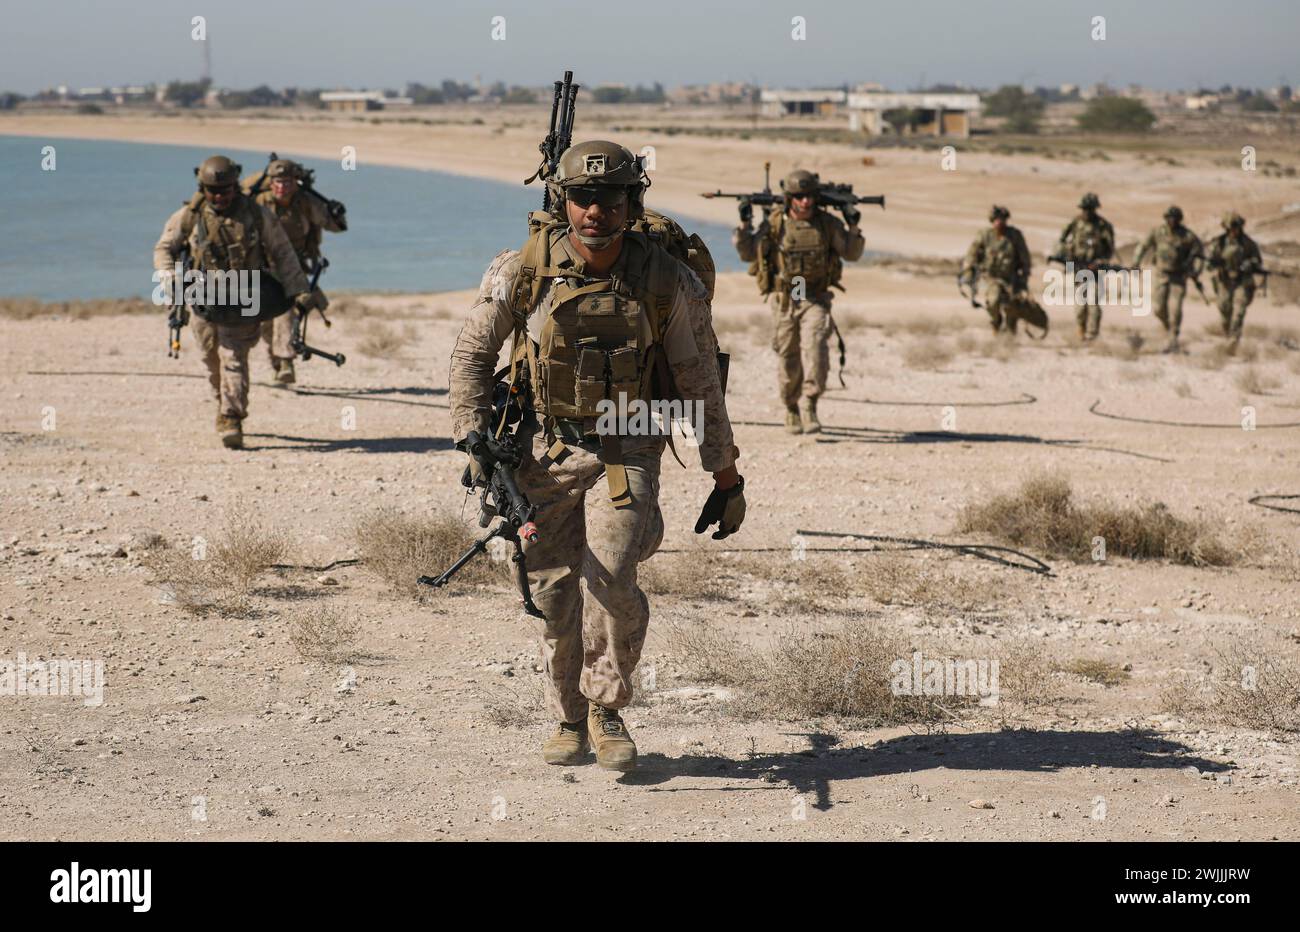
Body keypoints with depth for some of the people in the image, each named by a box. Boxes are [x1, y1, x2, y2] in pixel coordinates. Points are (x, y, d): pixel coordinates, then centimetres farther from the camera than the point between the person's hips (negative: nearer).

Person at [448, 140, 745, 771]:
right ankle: (568, 720, 24)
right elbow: (471, 355, 3)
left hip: (625, 453, -1)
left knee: (610, 579, -20)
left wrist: (727, 479, 4)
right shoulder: (520, 273, -9)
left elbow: (701, 386, -1)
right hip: (543, 451, 2)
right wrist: (473, 439, -7)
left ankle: (607, 710, 2)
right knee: (553, 593, 3)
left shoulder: (669, 285, -10)